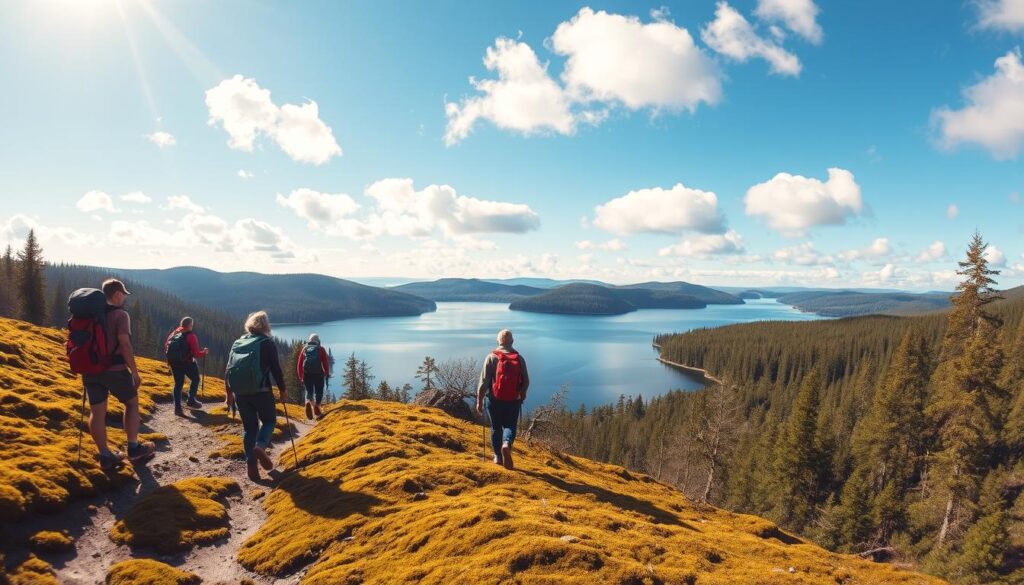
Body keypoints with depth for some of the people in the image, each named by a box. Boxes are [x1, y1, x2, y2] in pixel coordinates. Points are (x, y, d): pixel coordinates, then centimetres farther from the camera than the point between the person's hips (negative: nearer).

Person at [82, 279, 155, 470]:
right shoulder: (120, 314, -11)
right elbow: (124, 344, -19)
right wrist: (135, 372, -14)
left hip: (91, 370, 6)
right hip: (114, 369, -6)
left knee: (97, 411, 7)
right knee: (132, 403, 13)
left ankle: (105, 455, 11)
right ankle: (134, 448, 15)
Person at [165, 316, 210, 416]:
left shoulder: (175, 333, 7)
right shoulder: (191, 336, -13)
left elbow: (166, 345, 8)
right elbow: (196, 353, -16)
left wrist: (170, 359, 18)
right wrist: (204, 352, 3)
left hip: (174, 362, 6)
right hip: (187, 362, -6)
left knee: (178, 384, 12)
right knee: (195, 379, 17)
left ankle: (177, 407, 8)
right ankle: (191, 400, 14)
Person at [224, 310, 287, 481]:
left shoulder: (237, 343, 12)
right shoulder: (267, 343, -3)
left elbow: (228, 369, 13)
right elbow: (276, 369, -7)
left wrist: (229, 392, 21)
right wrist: (283, 390, 3)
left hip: (240, 392, 4)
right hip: (261, 391, -4)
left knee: (249, 427, 13)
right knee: (269, 420, 15)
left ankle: (251, 464, 7)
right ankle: (260, 447, -11)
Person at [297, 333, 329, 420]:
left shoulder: (304, 349, 14)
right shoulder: (321, 349, 6)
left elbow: (299, 364, 13)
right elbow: (325, 363, -3)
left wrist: (300, 377, 20)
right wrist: (327, 374, 7)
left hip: (306, 374, 2)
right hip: (318, 374, -2)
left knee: (309, 391, 13)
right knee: (319, 392, 9)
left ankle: (308, 402, -16)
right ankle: (317, 406, -14)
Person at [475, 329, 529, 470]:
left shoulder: (492, 357, -6)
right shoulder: (519, 358, 0)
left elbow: (483, 381, -9)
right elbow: (525, 382, 4)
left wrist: (479, 401, -2)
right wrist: (521, 396, 21)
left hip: (494, 400, -1)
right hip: (513, 401, 1)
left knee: (496, 428, 14)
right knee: (510, 426, 11)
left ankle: (498, 457, 20)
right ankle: (507, 444, -18)